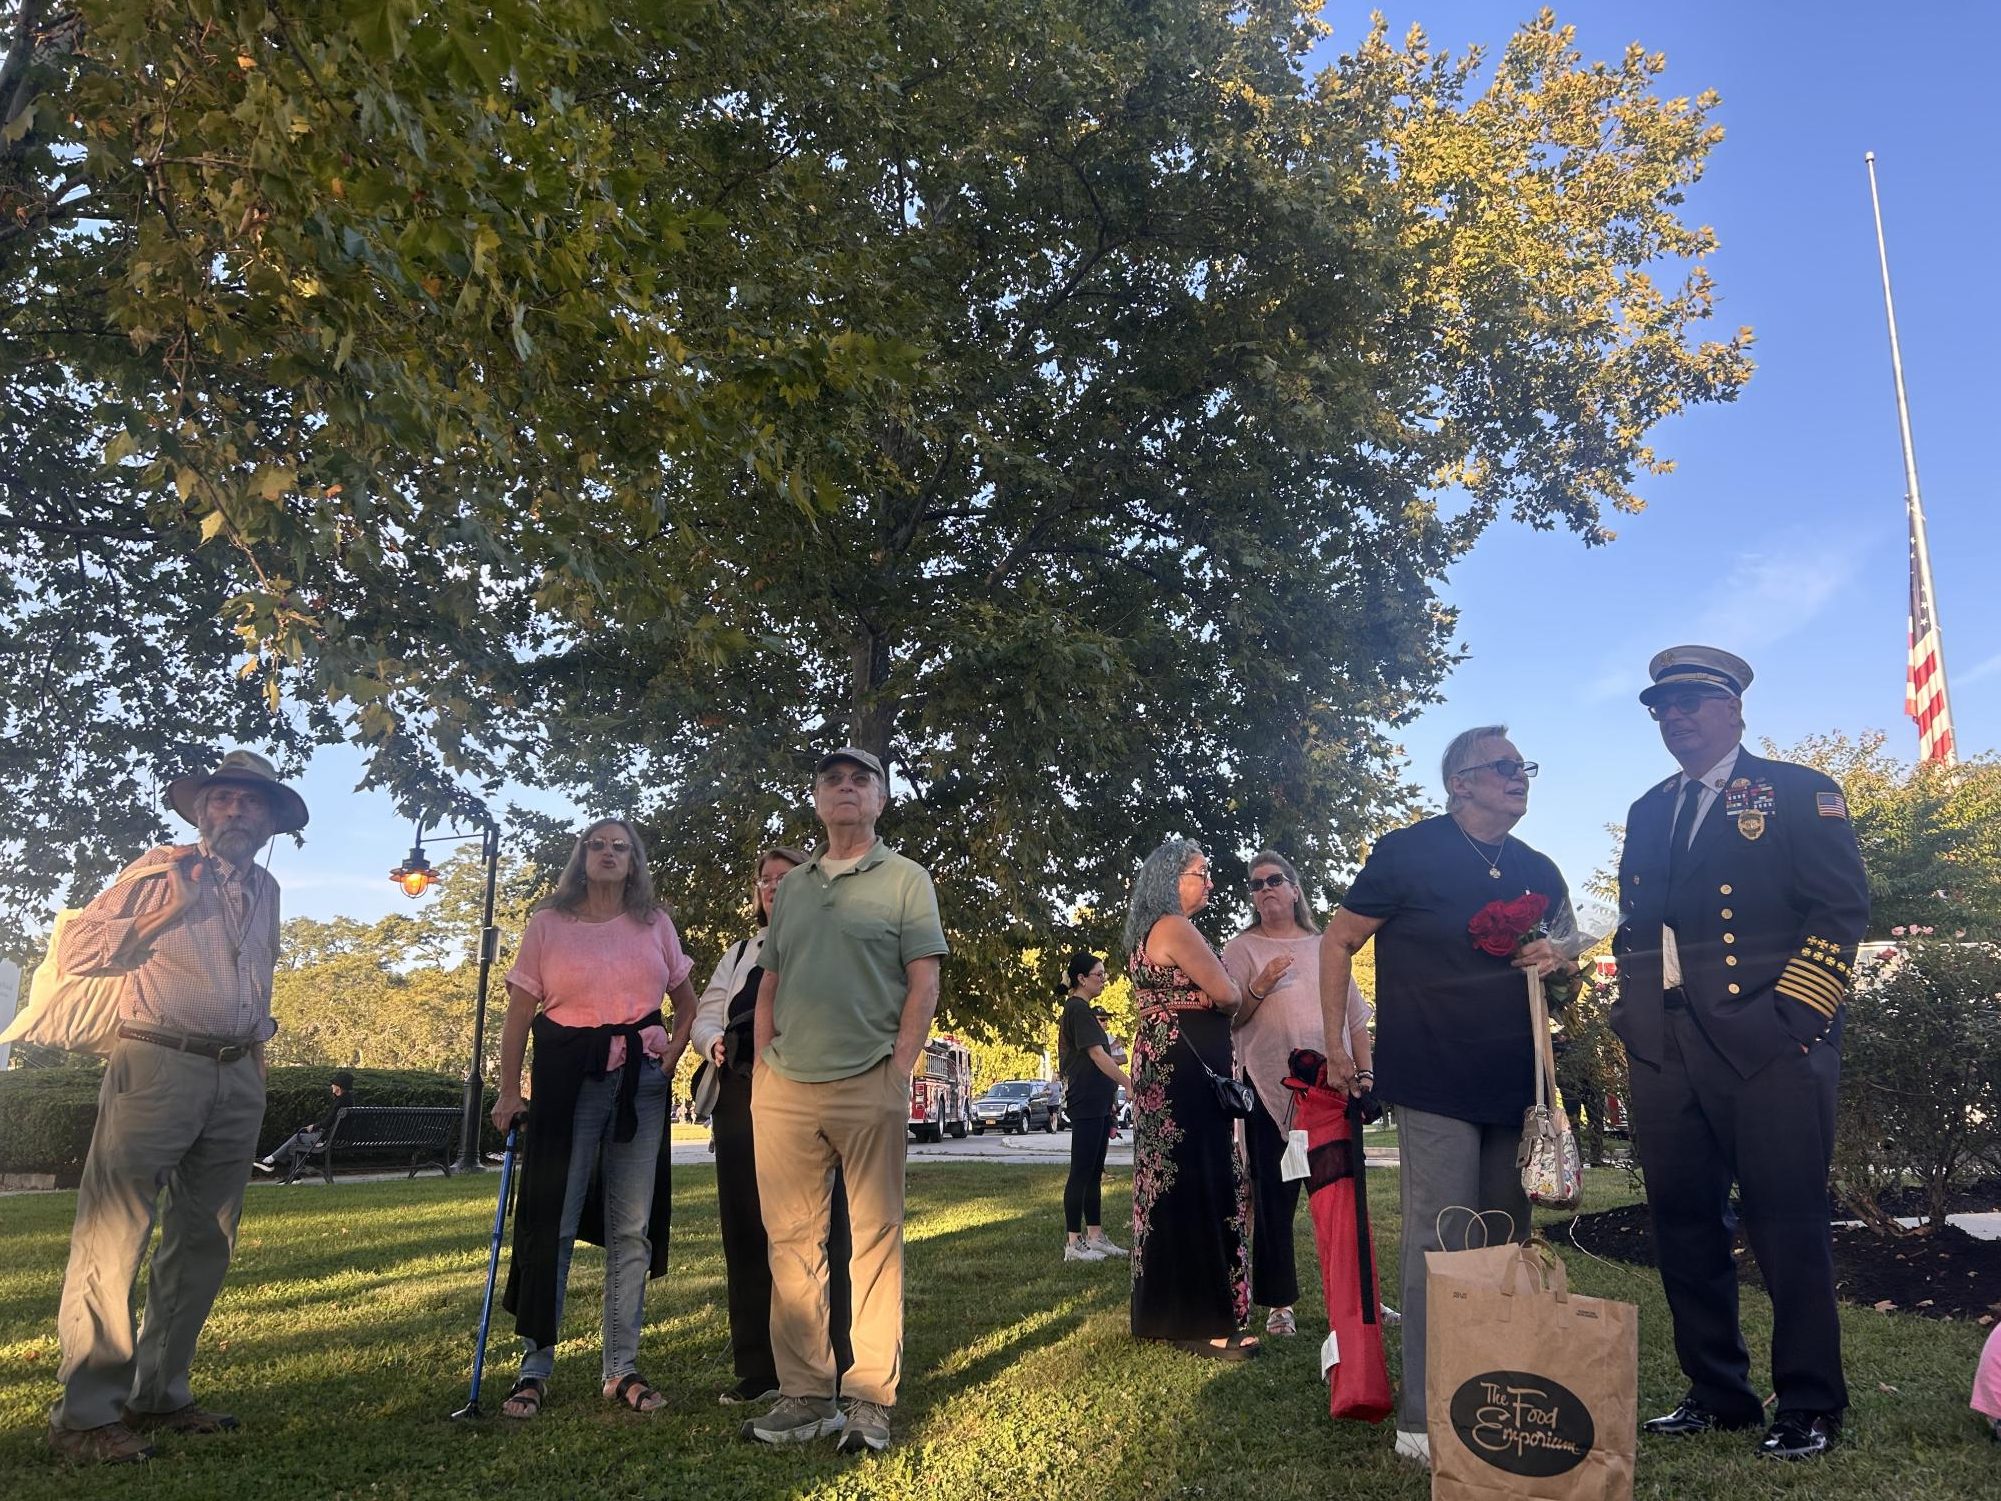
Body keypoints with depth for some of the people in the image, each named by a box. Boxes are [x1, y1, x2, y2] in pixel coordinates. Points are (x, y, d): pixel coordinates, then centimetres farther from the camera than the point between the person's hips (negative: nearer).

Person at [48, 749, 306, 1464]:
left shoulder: (266, 890, 16)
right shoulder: (162, 869, -2)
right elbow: (77, 949, -5)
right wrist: (166, 912, -15)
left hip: (239, 1076, 6)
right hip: (158, 1064, -6)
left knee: (203, 1242, 9)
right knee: (113, 1237, -7)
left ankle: (160, 1393, 20)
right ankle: (86, 1412, 0)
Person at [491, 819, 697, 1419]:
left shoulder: (655, 924, 9)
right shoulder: (547, 924, 4)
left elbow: (687, 1003, 17)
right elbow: (519, 1012, 1)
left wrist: (669, 1061, 3)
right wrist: (509, 1091, -6)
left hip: (641, 1082, 2)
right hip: (568, 1078, -2)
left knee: (632, 1227, 5)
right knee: (552, 1222, -1)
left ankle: (622, 1366, 15)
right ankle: (535, 1366, 11)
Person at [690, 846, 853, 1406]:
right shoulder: (739, 954, 22)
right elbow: (706, 1014, 17)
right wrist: (714, 1041, -6)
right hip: (742, 1099, 5)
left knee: (816, 1228, -3)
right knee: (746, 1228, 6)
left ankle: (827, 1368, 7)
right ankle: (757, 1368, 17)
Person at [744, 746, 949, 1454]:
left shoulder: (905, 879, 5)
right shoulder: (792, 886, 18)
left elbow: (924, 982, -1)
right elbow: (770, 983, 19)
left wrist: (899, 1067, -10)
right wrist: (761, 1066, 9)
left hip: (868, 1087, -4)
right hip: (783, 1090, 5)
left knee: (876, 1238, -1)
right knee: (792, 1240, 7)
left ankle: (870, 1400, 7)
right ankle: (804, 1394, 17)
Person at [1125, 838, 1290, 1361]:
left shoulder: (1148, 934, 20)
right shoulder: (1175, 927, -11)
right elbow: (1223, 993, -17)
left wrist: (1258, 985, 12)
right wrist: (1246, 989, 7)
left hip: (1161, 1067, 10)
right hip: (1186, 1070, -10)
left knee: (1171, 1186, 13)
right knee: (1198, 1186, -8)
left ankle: (1166, 1311, 21)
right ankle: (1202, 1322, -5)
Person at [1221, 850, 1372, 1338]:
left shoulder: (1325, 946, 14)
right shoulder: (1240, 949, 5)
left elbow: (1355, 1014, 15)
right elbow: (1228, 1019, -2)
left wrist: (1364, 1072, 7)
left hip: (1333, 1087, 3)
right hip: (1271, 1090, -3)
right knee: (1273, 1198, 0)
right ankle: (1279, 1304, 9)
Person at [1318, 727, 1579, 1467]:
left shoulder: (1539, 871, 11)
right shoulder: (1407, 852, -6)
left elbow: (1569, 946, 25)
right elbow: (1339, 940, -2)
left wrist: (1558, 957, -1)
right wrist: (1336, 1041, -7)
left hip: (1515, 1084, 7)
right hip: (1435, 1084, -6)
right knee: (1441, 1246, -8)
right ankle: (1424, 1420, 1)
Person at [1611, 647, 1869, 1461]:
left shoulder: (1798, 793, 2)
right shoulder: (1648, 812, 18)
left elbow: (1842, 906, -6)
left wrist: (1794, 1010, -14)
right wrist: (1633, 1011, 9)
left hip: (1768, 1044, -5)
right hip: (1667, 1051, 6)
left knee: (1788, 1224, 0)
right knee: (1682, 1222, 9)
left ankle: (1808, 1404, 14)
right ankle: (1715, 1393, 22)